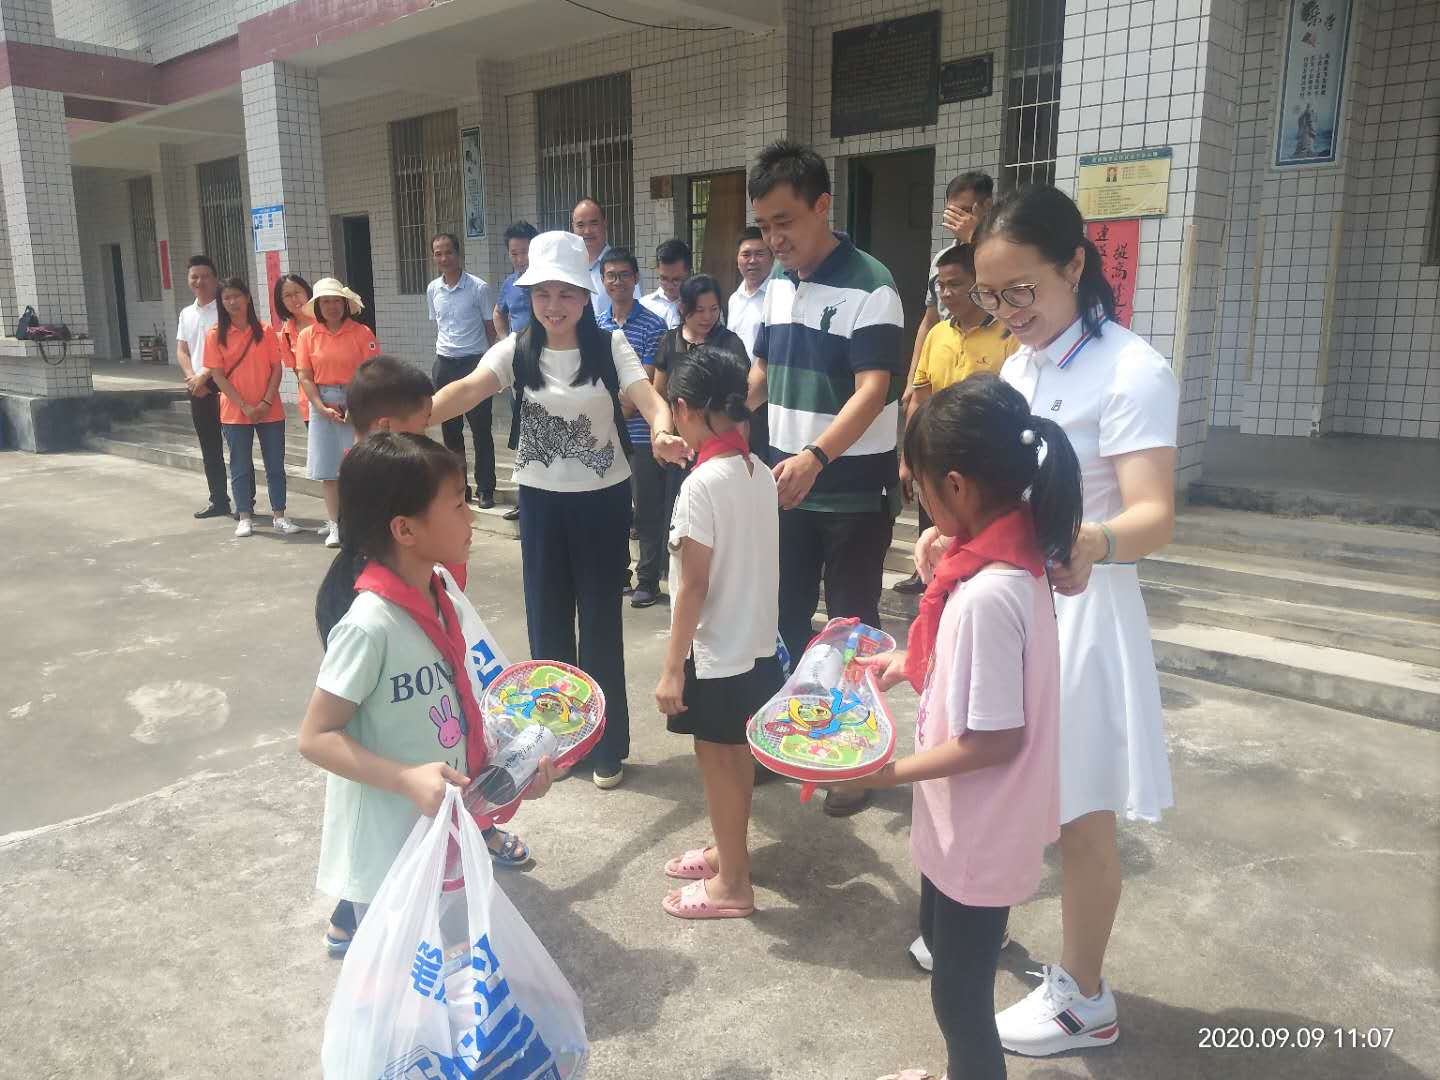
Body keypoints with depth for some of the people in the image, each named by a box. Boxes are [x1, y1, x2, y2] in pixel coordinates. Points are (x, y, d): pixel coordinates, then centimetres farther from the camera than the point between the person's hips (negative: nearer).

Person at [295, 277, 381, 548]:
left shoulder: (361, 333, -2)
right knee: (329, 468, 4)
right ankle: (334, 525, 11)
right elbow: (305, 378, 2)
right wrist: (322, 408, -8)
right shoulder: (308, 335, 5)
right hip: (322, 404, 2)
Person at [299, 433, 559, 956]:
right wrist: (408, 779, -30)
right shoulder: (369, 624, -27)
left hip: (439, 818, 7)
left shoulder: (442, 584, -5)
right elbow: (315, 738, -21)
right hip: (389, 832, -7)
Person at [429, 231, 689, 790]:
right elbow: (468, 389, -19)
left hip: (603, 498, -2)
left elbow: (646, 395, -21)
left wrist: (662, 432, -45)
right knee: (546, 618, 10)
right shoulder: (516, 351, -3)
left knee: (600, 621, 5)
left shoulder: (610, 347, -7)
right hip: (540, 499, 2)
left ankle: (606, 745, 21)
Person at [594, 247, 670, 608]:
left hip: (641, 433, -5)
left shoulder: (652, 325, -7)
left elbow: (647, 384, -11)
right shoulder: (596, 325, 10)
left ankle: (648, 580, 11)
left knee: (647, 510, 2)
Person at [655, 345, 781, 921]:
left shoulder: (701, 485, -22)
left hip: (717, 652, -8)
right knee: (736, 753, 21)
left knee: (716, 757, 8)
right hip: (757, 643, 8)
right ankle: (727, 852, 39)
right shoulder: (761, 472, 1)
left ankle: (731, 883, 23)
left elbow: (694, 586, -20)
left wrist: (672, 667, -14)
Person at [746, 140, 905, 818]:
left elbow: (873, 392, -24)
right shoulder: (778, 284, 7)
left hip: (853, 490, -6)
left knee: (851, 627, 4)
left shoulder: (868, 288, -15)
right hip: (790, 482, 7)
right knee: (785, 617, 14)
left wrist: (815, 456, -39)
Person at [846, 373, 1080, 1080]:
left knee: (960, 992, 13)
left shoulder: (985, 594, -32)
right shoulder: (1013, 554, -4)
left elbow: (997, 739, -27)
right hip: (970, 820, 10)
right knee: (941, 938, 30)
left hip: (979, 830, -10)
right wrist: (910, 663, 7)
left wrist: (890, 773, -18)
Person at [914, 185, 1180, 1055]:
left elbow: (1154, 516, -28)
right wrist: (953, 529, 0)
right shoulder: (1017, 369, 6)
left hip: (1078, 610, -7)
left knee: (1080, 814, 7)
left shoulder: (1133, 371, -18)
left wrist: (1090, 543, -50)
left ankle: (1085, 999, 26)